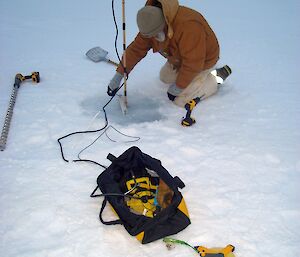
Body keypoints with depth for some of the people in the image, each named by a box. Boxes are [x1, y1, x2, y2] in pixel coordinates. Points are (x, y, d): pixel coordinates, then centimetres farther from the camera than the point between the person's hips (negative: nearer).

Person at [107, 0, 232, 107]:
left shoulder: (188, 26, -43)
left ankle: (217, 77, 5)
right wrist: (118, 75, -14)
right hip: (180, 59, 8)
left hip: (202, 61, -8)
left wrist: (178, 87, -23)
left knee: (181, 100, -8)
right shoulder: (151, 25, -17)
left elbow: (193, 63, -35)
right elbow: (136, 49, -10)